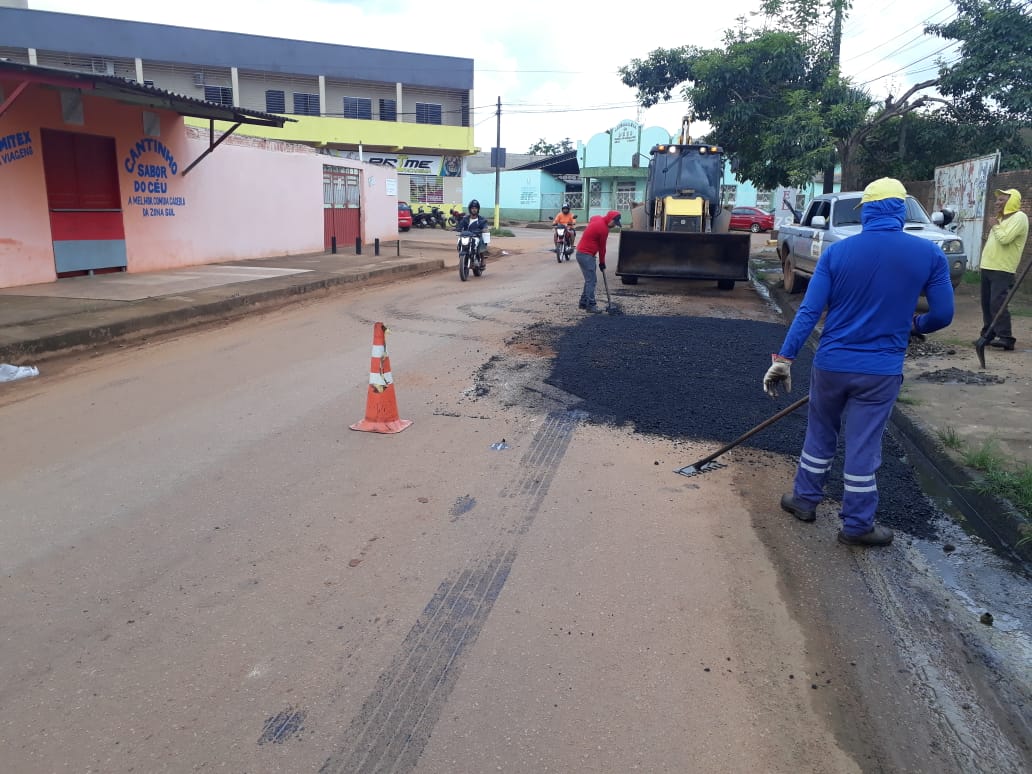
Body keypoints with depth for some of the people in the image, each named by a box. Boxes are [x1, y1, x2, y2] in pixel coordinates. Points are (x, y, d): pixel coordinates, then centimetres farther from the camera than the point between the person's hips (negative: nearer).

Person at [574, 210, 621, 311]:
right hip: (586, 255, -10)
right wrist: (602, 263, 4)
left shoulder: (597, 218, 8)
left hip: (582, 253, 10)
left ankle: (583, 302, 18)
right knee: (591, 280, -8)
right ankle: (590, 305, -8)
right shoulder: (604, 229, -17)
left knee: (590, 279, 14)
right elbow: (602, 248, -9)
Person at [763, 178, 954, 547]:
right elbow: (943, 314, 0)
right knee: (863, 447, 8)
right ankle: (857, 525, 20)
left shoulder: (836, 251, -6)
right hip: (881, 370, -1)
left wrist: (783, 358, -8)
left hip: (831, 364, 1)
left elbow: (809, 311, -10)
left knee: (819, 436, 19)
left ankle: (804, 499, 34)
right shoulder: (930, 254, -5)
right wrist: (915, 326, 22)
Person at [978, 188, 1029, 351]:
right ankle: (988, 335, 16)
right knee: (987, 303, 9)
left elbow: (1005, 238, -22)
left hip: (1002, 270, -9)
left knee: (997, 303, -15)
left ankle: (1006, 338, -14)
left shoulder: (1019, 217, -9)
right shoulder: (1002, 218, 20)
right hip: (988, 268, 9)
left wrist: (996, 226, -7)